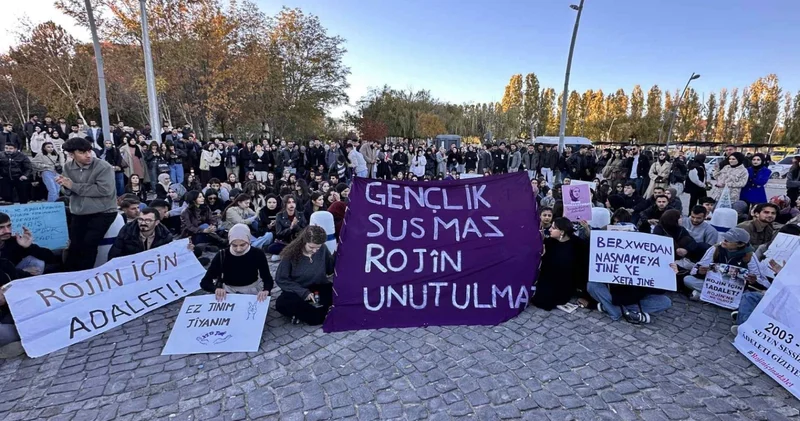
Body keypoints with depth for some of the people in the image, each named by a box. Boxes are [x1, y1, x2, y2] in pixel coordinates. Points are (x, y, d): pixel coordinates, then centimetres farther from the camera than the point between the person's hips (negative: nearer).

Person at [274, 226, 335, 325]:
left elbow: (330, 270, 2)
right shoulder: (291, 253, -15)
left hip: (320, 288, 2)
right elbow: (281, 279, -10)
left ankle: (303, 312, -21)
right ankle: (320, 314, -22)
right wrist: (303, 292, -19)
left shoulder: (323, 249, -9)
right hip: (298, 291, -2)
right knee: (281, 303, -33)